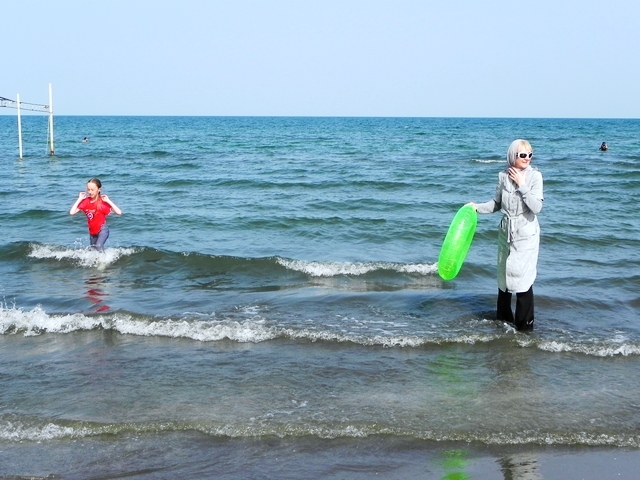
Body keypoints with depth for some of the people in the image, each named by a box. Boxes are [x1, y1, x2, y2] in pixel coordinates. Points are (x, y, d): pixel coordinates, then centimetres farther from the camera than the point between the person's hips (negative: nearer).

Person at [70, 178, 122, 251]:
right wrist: (79, 199, -9)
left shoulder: (102, 201, -13)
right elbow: (72, 212, -10)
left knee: (99, 246, -28)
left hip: (102, 229, -6)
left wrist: (108, 201, -23)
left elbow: (119, 212, -21)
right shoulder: (86, 201, -2)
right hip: (92, 231, 6)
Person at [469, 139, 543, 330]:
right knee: (504, 274, 16)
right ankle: (504, 316, 34)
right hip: (506, 231, 4)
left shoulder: (535, 176, -11)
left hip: (526, 234, -4)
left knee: (522, 277, -6)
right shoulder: (504, 176, -1)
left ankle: (525, 324, 6)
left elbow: (537, 207, -20)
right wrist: (477, 207, -2)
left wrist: (521, 185, -21)